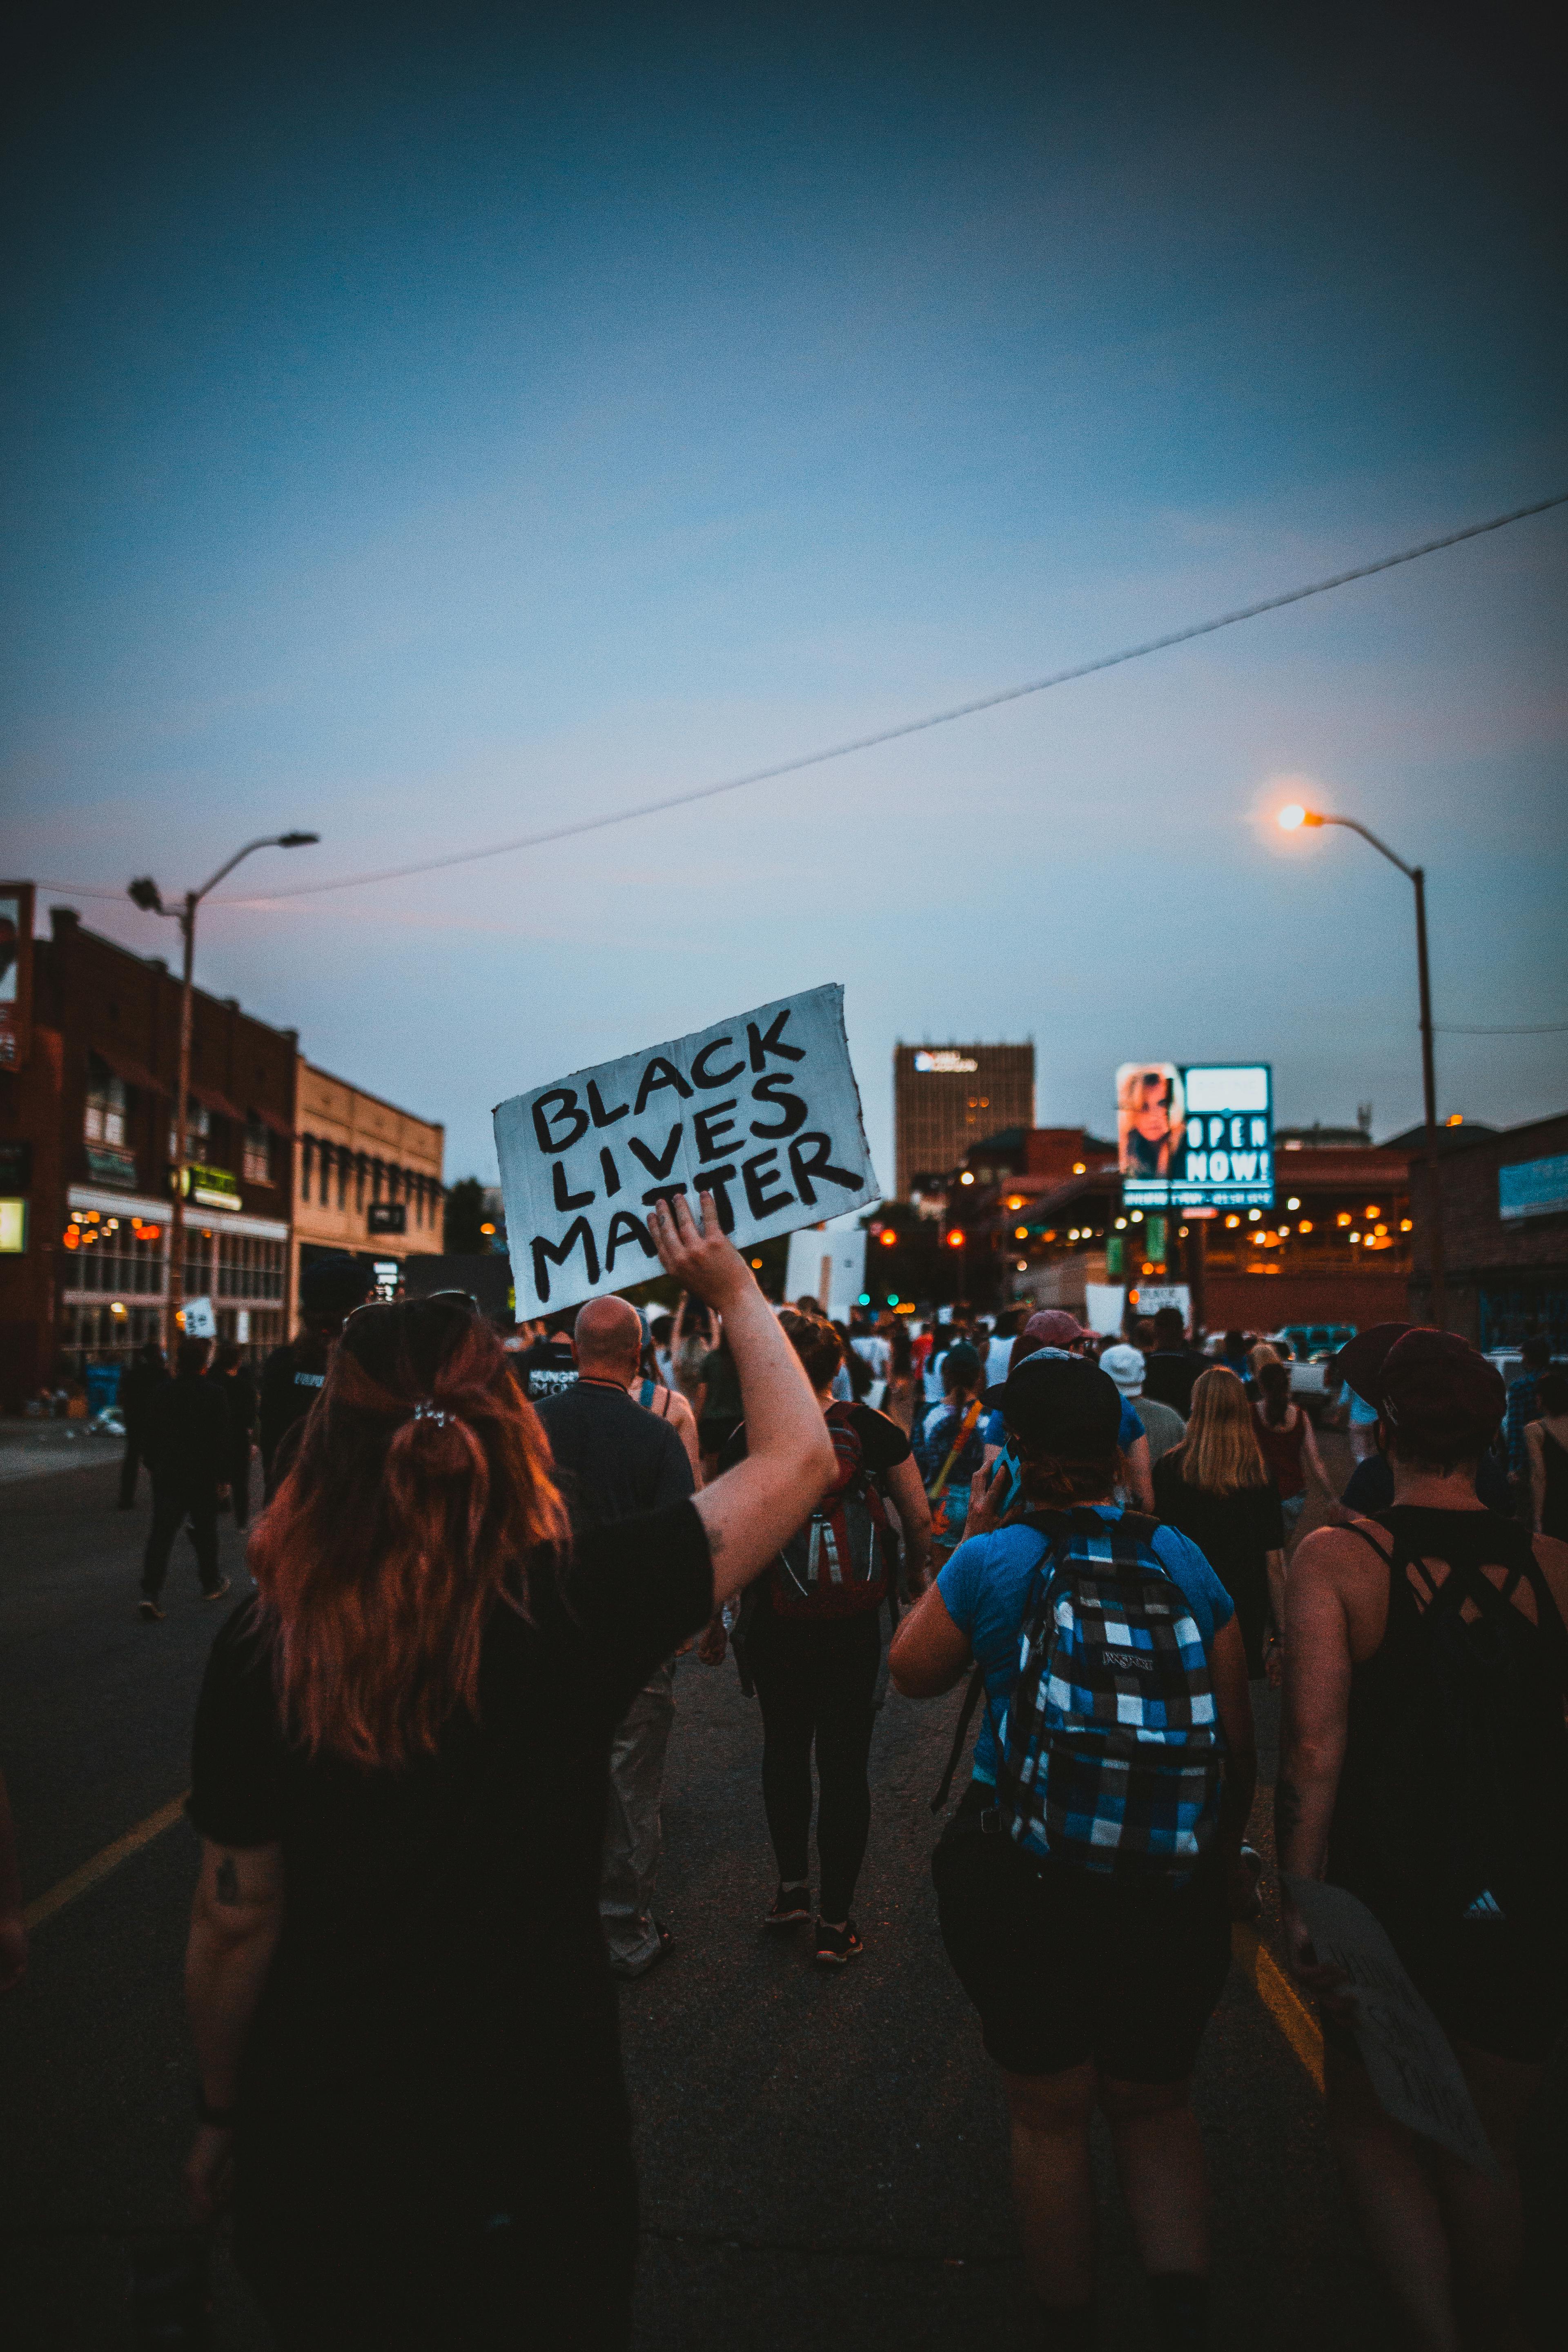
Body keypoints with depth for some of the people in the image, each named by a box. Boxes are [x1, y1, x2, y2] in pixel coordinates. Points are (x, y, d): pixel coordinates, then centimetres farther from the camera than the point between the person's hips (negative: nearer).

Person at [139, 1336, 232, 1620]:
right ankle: (211, 1584, 27)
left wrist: (154, 1467, 17)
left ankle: (150, 1593, -12)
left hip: (166, 1473, 2)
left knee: (161, 1533, 0)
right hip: (203, 1475, -2)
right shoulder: (213, 1393, -8)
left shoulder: (165, 1391, 2)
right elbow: (223, 1438, -8)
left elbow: (151, 1434, 8)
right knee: (205, 1532, 13)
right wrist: (221, 1476, -2)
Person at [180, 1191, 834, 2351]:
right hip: (536, 2137, -1)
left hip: (319, 2147, 2)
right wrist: (736, 1291, 1)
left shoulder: (264, 1648, -19)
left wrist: (222, 2114, 9)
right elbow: (799, 1455, -12)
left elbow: (234, 1921, -8)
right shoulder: (579, 1605, -23)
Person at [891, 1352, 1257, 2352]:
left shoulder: (992, 1562, -11)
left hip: (1023, 1885, -2)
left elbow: (913, 1670, 6)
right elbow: (1239, 1738, 3)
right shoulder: (1184, 1561, -4)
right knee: (1155, 2108, 24)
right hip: (1175, 1889, 2)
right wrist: (1228, 1858, 18)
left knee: (1050, 2117, 18)